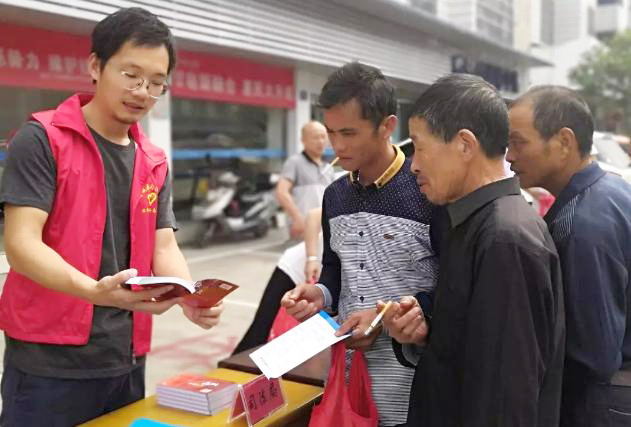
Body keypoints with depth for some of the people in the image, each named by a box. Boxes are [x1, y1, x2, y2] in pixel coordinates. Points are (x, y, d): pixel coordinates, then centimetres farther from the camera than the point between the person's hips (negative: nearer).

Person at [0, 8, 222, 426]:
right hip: (48, 362, -5)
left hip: (126, 360, 5)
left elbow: (164, 247, 6)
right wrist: (95, 291, -32)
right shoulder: (43, 139, -8)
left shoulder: (155, 163, 9)